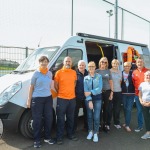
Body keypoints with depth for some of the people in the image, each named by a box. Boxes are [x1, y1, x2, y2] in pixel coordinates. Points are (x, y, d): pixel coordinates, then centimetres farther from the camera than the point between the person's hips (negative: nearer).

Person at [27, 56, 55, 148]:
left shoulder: (50, 73, 8)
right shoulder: (36, 73, -4)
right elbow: (31, 87, -2)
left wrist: (49, 94, 13)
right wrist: (29, 100, -6)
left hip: (48, 98, 4)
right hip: (37, 99, -4)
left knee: (49, 118, 9)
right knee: (37, 120, 1)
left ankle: (47, 137, 26)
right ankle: (37, 140, 15)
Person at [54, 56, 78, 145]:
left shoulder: (74, 72, 5)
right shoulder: (59, 72, -6)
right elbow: (55, 85, 1)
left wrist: (71, 92, 11)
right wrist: (60, 93, 6)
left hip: (72, 98, 4)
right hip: (61, 99, -4)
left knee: (71, 118, 16)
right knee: (61, 119, 2)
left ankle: (70, 134, 31)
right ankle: (59, 137, 14)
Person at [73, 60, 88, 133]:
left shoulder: (88, 74, 6)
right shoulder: (75, 73, -5)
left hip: (86, 96, 4)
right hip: (77, 96, -4)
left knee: (86, 112, 16)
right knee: (75, 113, 4)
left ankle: (86, 126, 32)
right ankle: (74, 128, 17)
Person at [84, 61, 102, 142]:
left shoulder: (99, 76, -2)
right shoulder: (85, 78, 2)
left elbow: (100, 88, -12)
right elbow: (86, 91, -6)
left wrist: (91, 92, -20)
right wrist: (89, 100, -15)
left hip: (97, 98, -1)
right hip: (88, 99, 2)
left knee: (96, 117, -2)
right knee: (89, 116, 10)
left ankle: (95, 133, 12)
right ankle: (90, 131, 25)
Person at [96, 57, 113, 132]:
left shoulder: (108, 71, 8)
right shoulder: (97, 71, 3)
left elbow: (110, 82, 9)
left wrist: (111, 92, 1)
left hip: (107, 91, 2)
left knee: (107, 109, 6)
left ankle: (106, 124, 18)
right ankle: (99, 124, 16)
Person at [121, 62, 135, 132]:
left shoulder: (132, 73, -3)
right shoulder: (121, 73, 0)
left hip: (131, 94, -2)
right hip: (123, 94, 2)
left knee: (129, 109, -4)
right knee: (125, 108, 12)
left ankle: (127, 125, 2)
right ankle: (127, 122, 30)